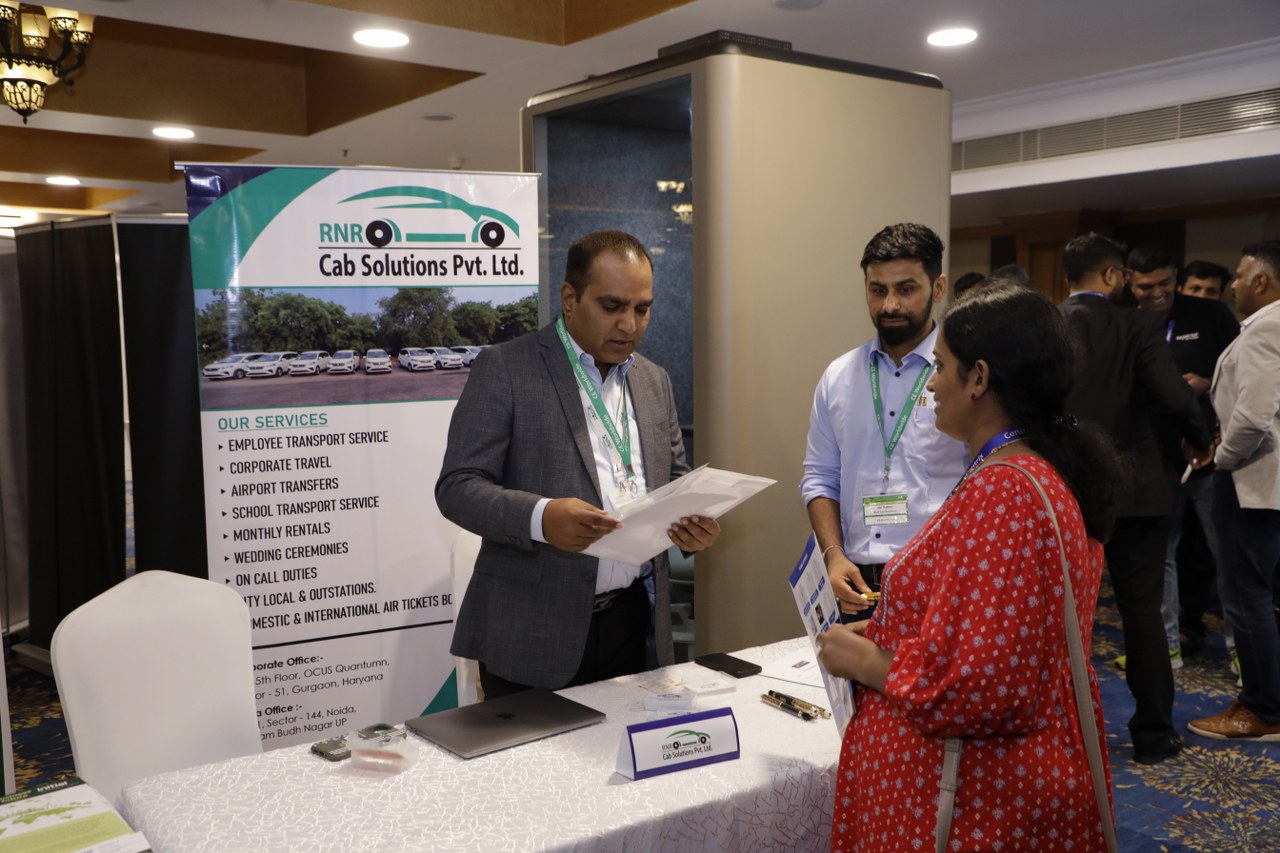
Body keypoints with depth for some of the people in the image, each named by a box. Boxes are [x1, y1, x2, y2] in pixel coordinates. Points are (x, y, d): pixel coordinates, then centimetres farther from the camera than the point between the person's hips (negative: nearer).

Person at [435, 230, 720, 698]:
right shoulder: (504, 368, -6)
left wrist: (692, 521, -4)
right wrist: (541, 517, -28)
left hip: (632, 624, 5)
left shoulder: (655, 380, 12)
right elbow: (457, 487, -10)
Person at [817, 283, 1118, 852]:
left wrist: (865, 661, -14)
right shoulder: (1054, 473, 6)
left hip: (984, 803, -9)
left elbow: (979, 688, -29)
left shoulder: (1001, 494, -26)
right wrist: (885, 636, 10)